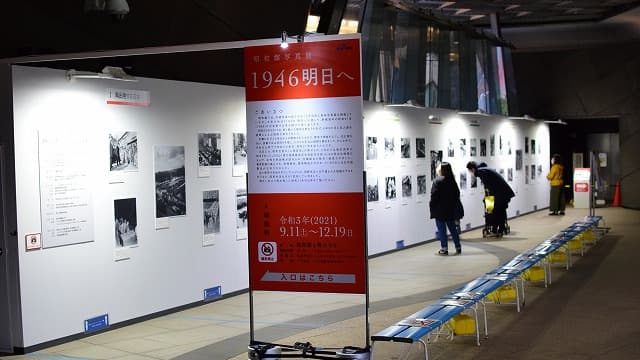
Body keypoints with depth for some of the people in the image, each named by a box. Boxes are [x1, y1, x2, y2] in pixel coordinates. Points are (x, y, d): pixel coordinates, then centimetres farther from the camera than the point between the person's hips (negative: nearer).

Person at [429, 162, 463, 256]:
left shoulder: (437, 181, -15)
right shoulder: (452, 181, 5)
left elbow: (434, 196, -16)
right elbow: (457, 194, 11)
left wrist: (432, 206, -4)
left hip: (440, 209, -6)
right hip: (451, 209, 6)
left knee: (441, 229, 1)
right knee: (452, 228, 14)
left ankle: (444, 249, 2)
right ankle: (458, 247, 16)